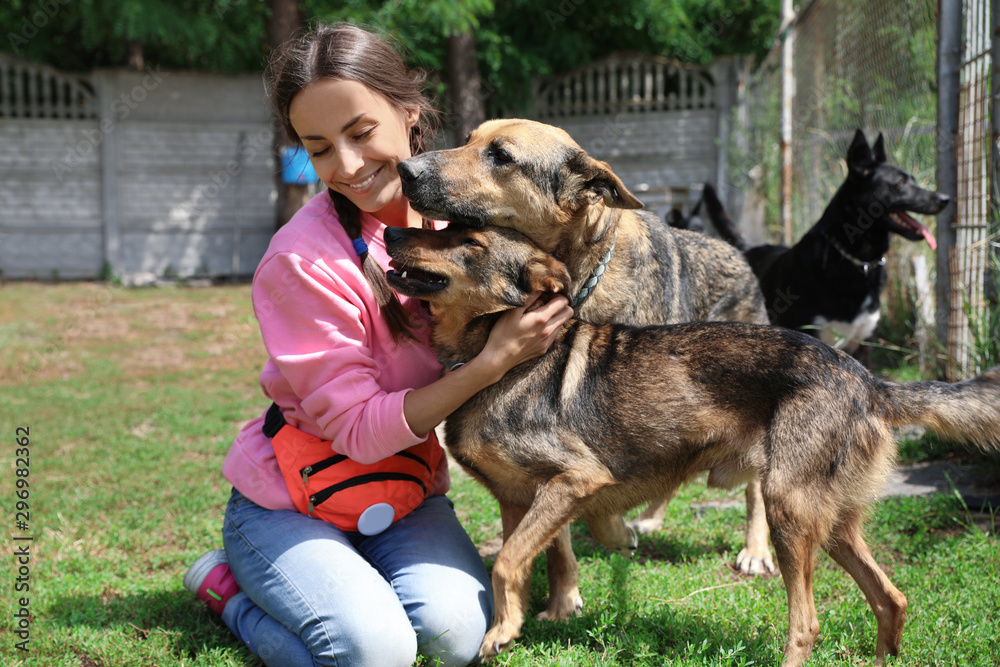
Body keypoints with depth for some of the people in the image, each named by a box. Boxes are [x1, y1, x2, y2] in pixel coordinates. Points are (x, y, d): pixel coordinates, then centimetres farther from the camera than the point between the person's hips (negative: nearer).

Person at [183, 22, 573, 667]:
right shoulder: (302, 262, -23)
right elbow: (359, 431, -22)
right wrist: (494, 361, -30)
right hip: (288, 501, -4)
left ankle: (353, 575, 9)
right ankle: (229, 584, 2)